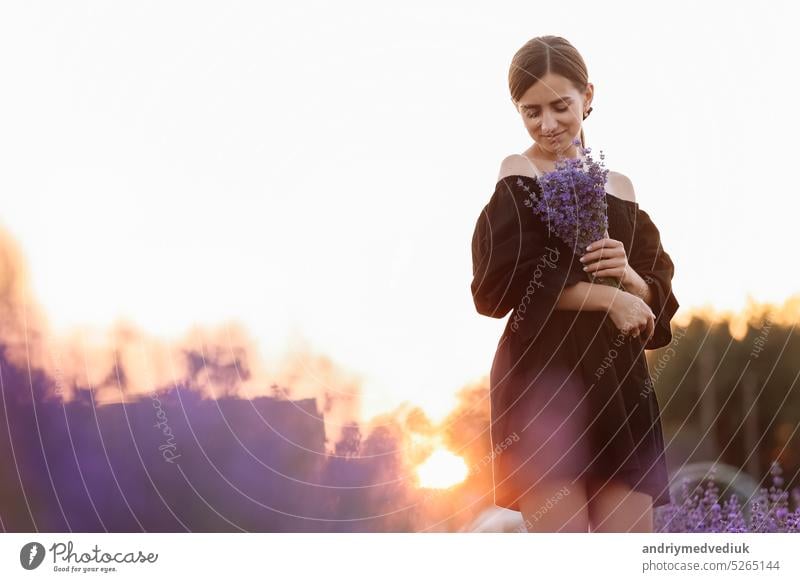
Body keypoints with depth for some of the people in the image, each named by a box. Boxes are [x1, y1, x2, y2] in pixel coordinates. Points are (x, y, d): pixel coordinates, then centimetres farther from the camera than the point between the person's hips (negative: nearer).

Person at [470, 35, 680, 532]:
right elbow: (501, 284, -13)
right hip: (543, 379, -5)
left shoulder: (619, 187, 15)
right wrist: (602, 295, -13)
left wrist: (628, 276, -8)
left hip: (619, 382, 5)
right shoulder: (518, 177, -1)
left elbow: (659, 295, 14)